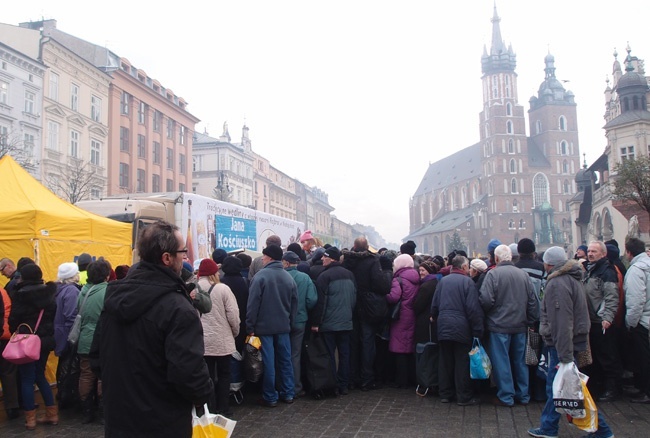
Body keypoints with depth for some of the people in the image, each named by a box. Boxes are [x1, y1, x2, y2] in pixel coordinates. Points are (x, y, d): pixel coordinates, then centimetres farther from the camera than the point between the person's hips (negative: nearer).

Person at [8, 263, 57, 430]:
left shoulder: (21, 294, -13)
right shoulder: (48, 293, 4)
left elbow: (14, 319, -10)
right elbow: (54, 315, 7)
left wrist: (15, 334, 7)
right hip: (45, 340, 6)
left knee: (27, 379, 4)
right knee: (40, 376, 16)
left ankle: (30, 418, 8)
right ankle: (52, 414, 17)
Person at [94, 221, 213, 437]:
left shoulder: (114, 295, 0)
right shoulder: (177, 308, -25)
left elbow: (97, 351, 11)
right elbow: (188, 372, -29)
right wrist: (204, 394, -9)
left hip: (117, 418, 7)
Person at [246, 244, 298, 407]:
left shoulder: (260, 276, -12)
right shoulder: (289, 277, 4)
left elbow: (253, 303, -14)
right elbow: (294, 303, 9)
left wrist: (250, 326, -9)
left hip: (264, 326, -4)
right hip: (283, 326, 4)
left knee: (268, 362, 3)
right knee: (285, 360, 12)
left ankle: (270, 397, 10)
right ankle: (288, 394, 19)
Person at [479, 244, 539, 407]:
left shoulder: (493, 274, -14)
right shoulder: (523, 274, 2)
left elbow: (486, 300, -18)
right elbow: (533, 301, 6)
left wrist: (484, 315, 2)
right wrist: (530, 321, 14)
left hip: (499, 325, -5)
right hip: (520, 326, 5)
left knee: (501, 361, 4)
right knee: (520, 360, 15)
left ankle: (506, 396, 9)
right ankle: (522, 395, 24)